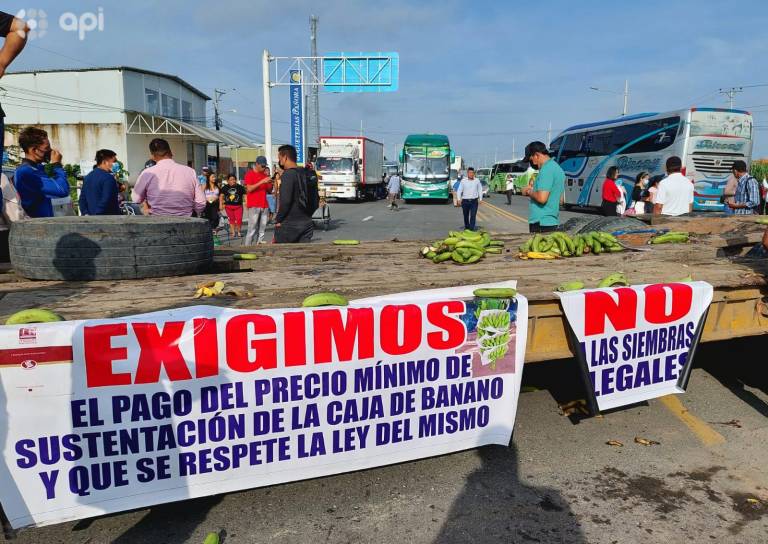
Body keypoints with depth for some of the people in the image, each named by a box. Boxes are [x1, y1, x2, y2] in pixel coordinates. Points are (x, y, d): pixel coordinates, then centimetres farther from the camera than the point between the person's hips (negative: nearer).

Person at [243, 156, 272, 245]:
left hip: (264, 205, 6)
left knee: (262, 230, 2)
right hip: (253, 206, -6)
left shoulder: (264, 174, 17)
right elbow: (249, 189, -12)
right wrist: (262, 182, -18)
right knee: (252, 230, -9)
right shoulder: (250, 174, 0)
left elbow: (269, 189, 20)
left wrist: (269, 183, -2)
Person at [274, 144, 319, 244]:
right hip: (307, 223, 7)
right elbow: (316, 199, 14)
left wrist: (278, 219, -10)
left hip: (288, 225, -7)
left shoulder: (288, 174, -14)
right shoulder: (307, 174, 10)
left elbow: (285, 201, -21)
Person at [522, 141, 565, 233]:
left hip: (541, 223, -10)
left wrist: (529, 192, -6)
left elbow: (542, 198, -25)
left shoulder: (546, 169, -16)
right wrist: (534, 188, 16)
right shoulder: (557, 167, 17)